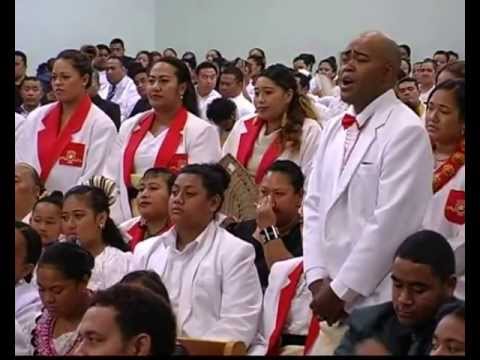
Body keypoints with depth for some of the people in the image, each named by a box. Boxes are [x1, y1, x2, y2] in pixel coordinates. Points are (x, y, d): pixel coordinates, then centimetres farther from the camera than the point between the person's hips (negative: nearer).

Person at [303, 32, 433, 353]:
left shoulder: (406, 131, -12)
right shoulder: (335, 128, 11)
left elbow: (391, 222, -17)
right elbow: (314, 205, 10)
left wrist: (341, 290, -14)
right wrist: (318, 278, -1)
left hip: (376, 300, -6)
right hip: (330, 294, 6)